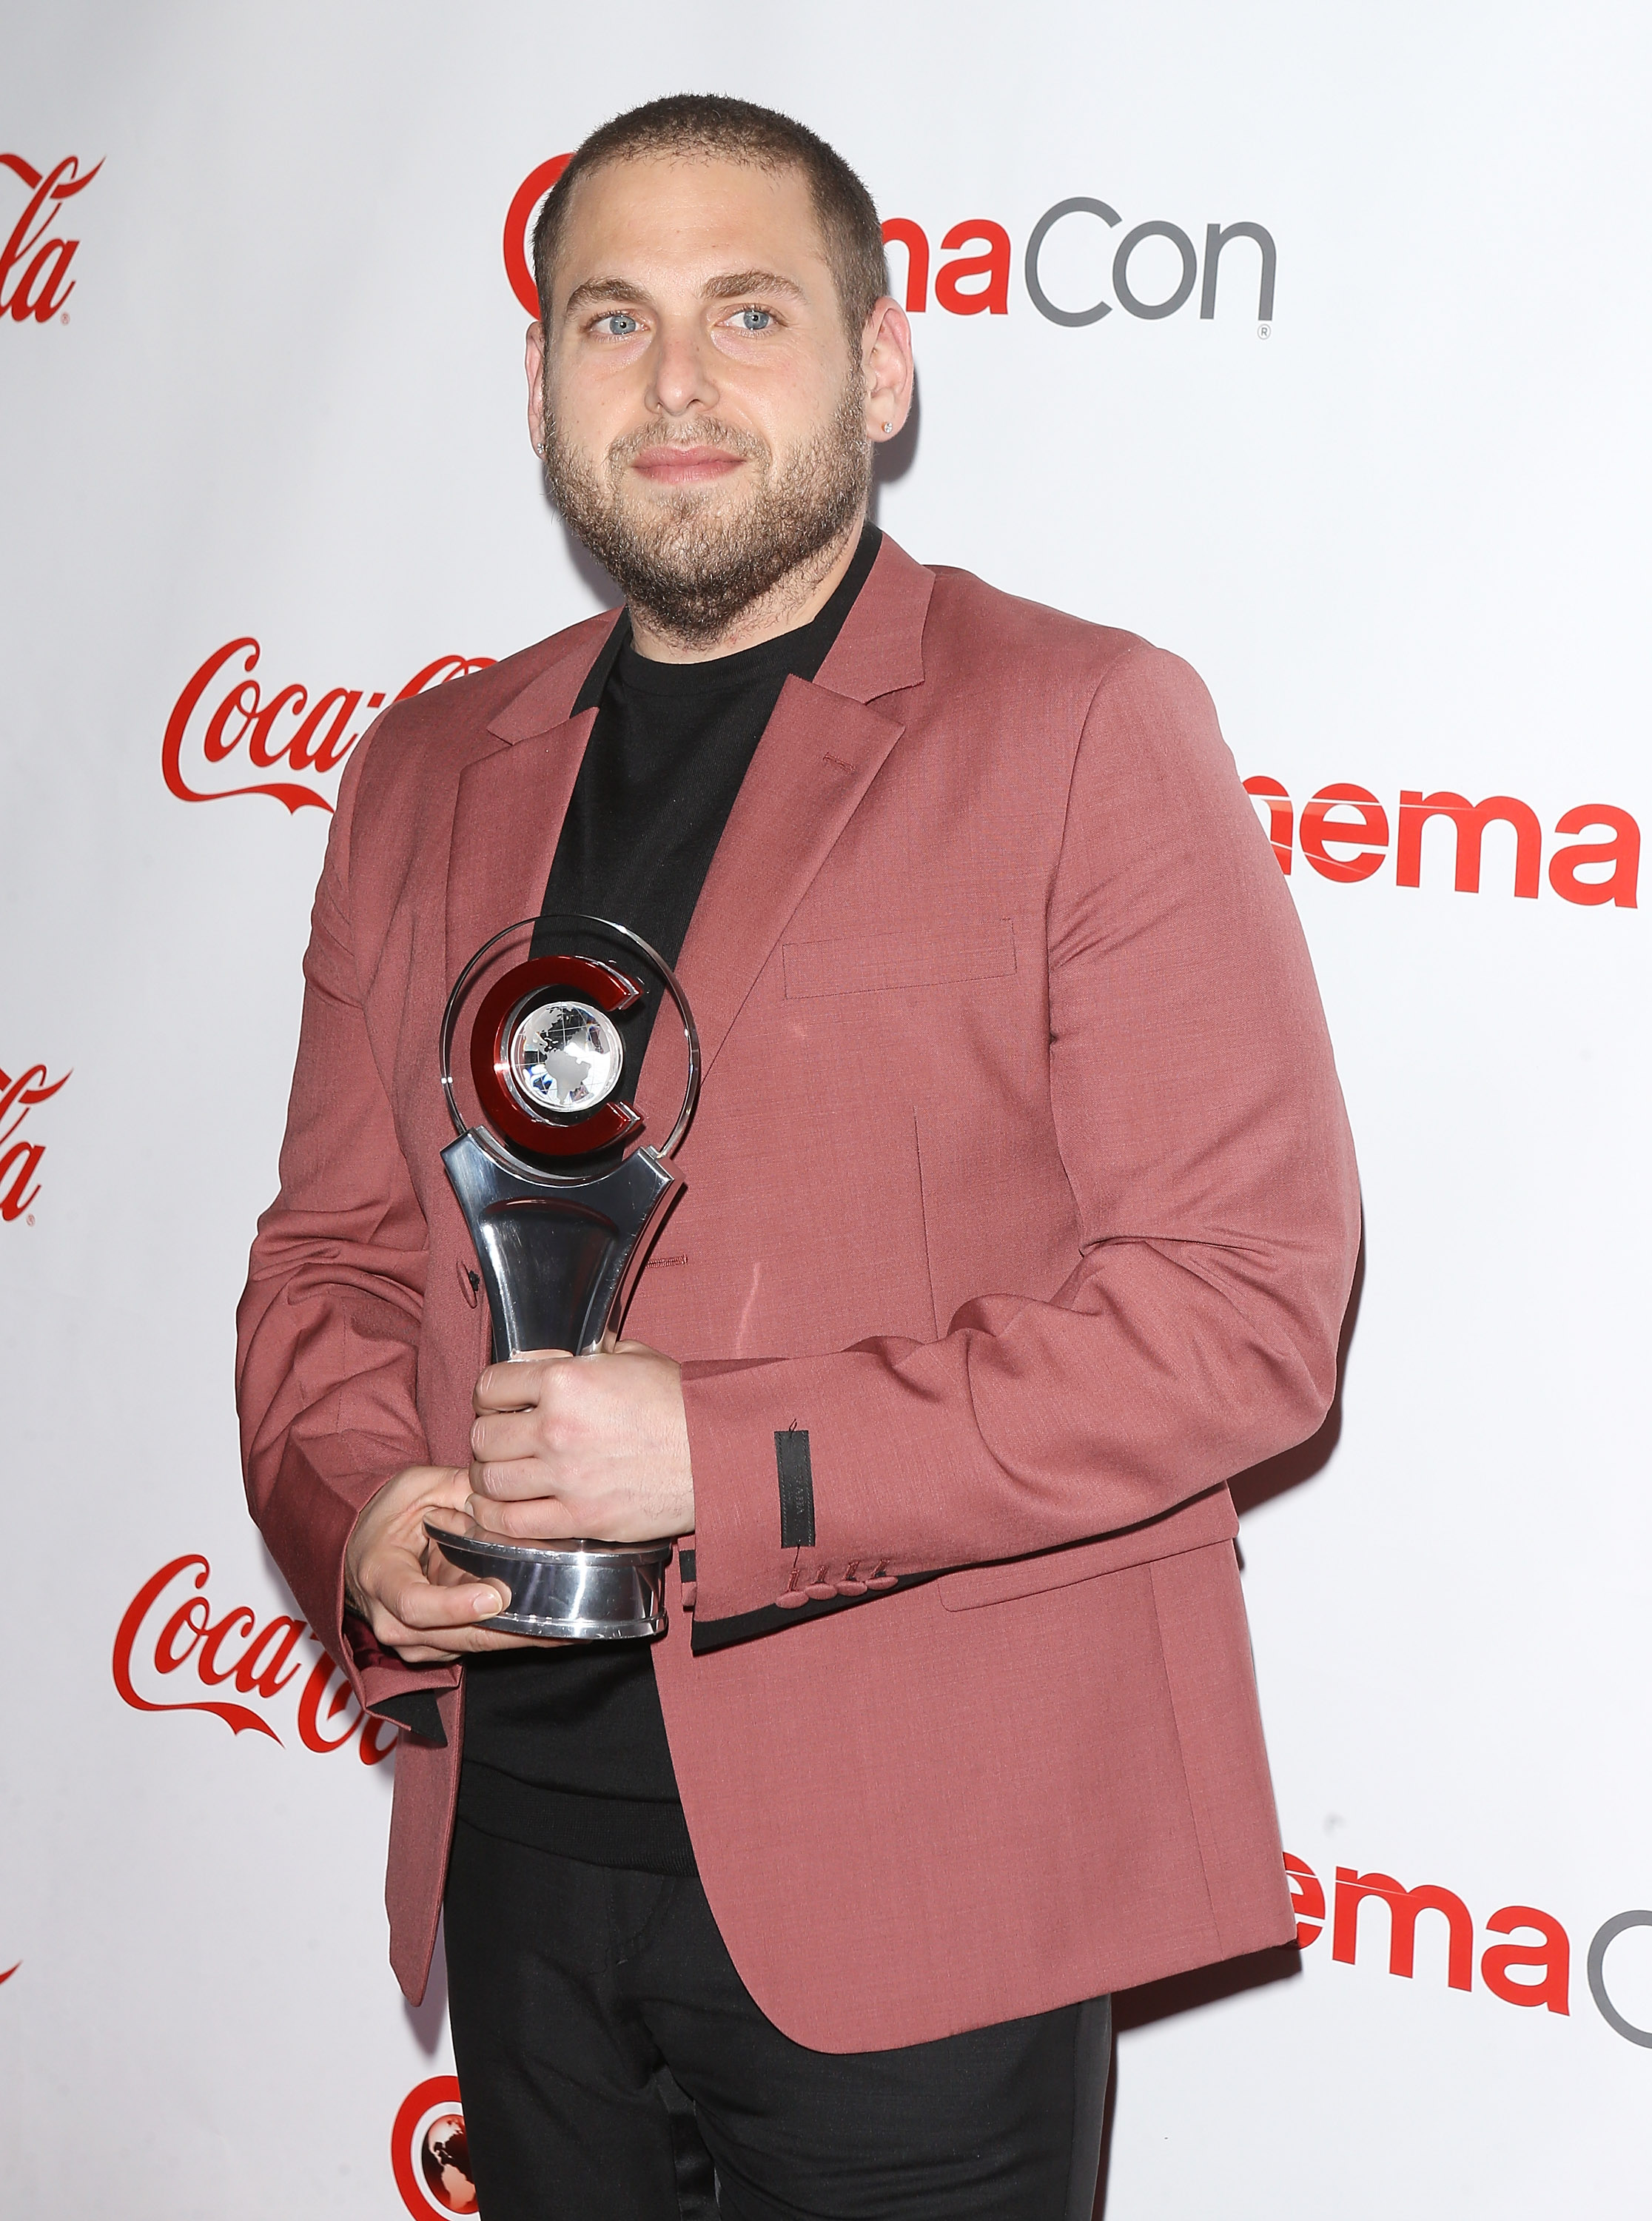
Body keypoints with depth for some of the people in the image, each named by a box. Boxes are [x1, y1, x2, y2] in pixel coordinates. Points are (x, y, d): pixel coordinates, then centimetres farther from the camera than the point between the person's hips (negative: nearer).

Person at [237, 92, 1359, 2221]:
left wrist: (731, 1460, -19)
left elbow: (1247, 1296, -13)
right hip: (516, 1834, 5)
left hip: (915, 1882, -4)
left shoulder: (1083, 728, -6)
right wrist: (357, 1515, -6)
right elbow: (331, 1252, 16)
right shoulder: (429, 775, 12)